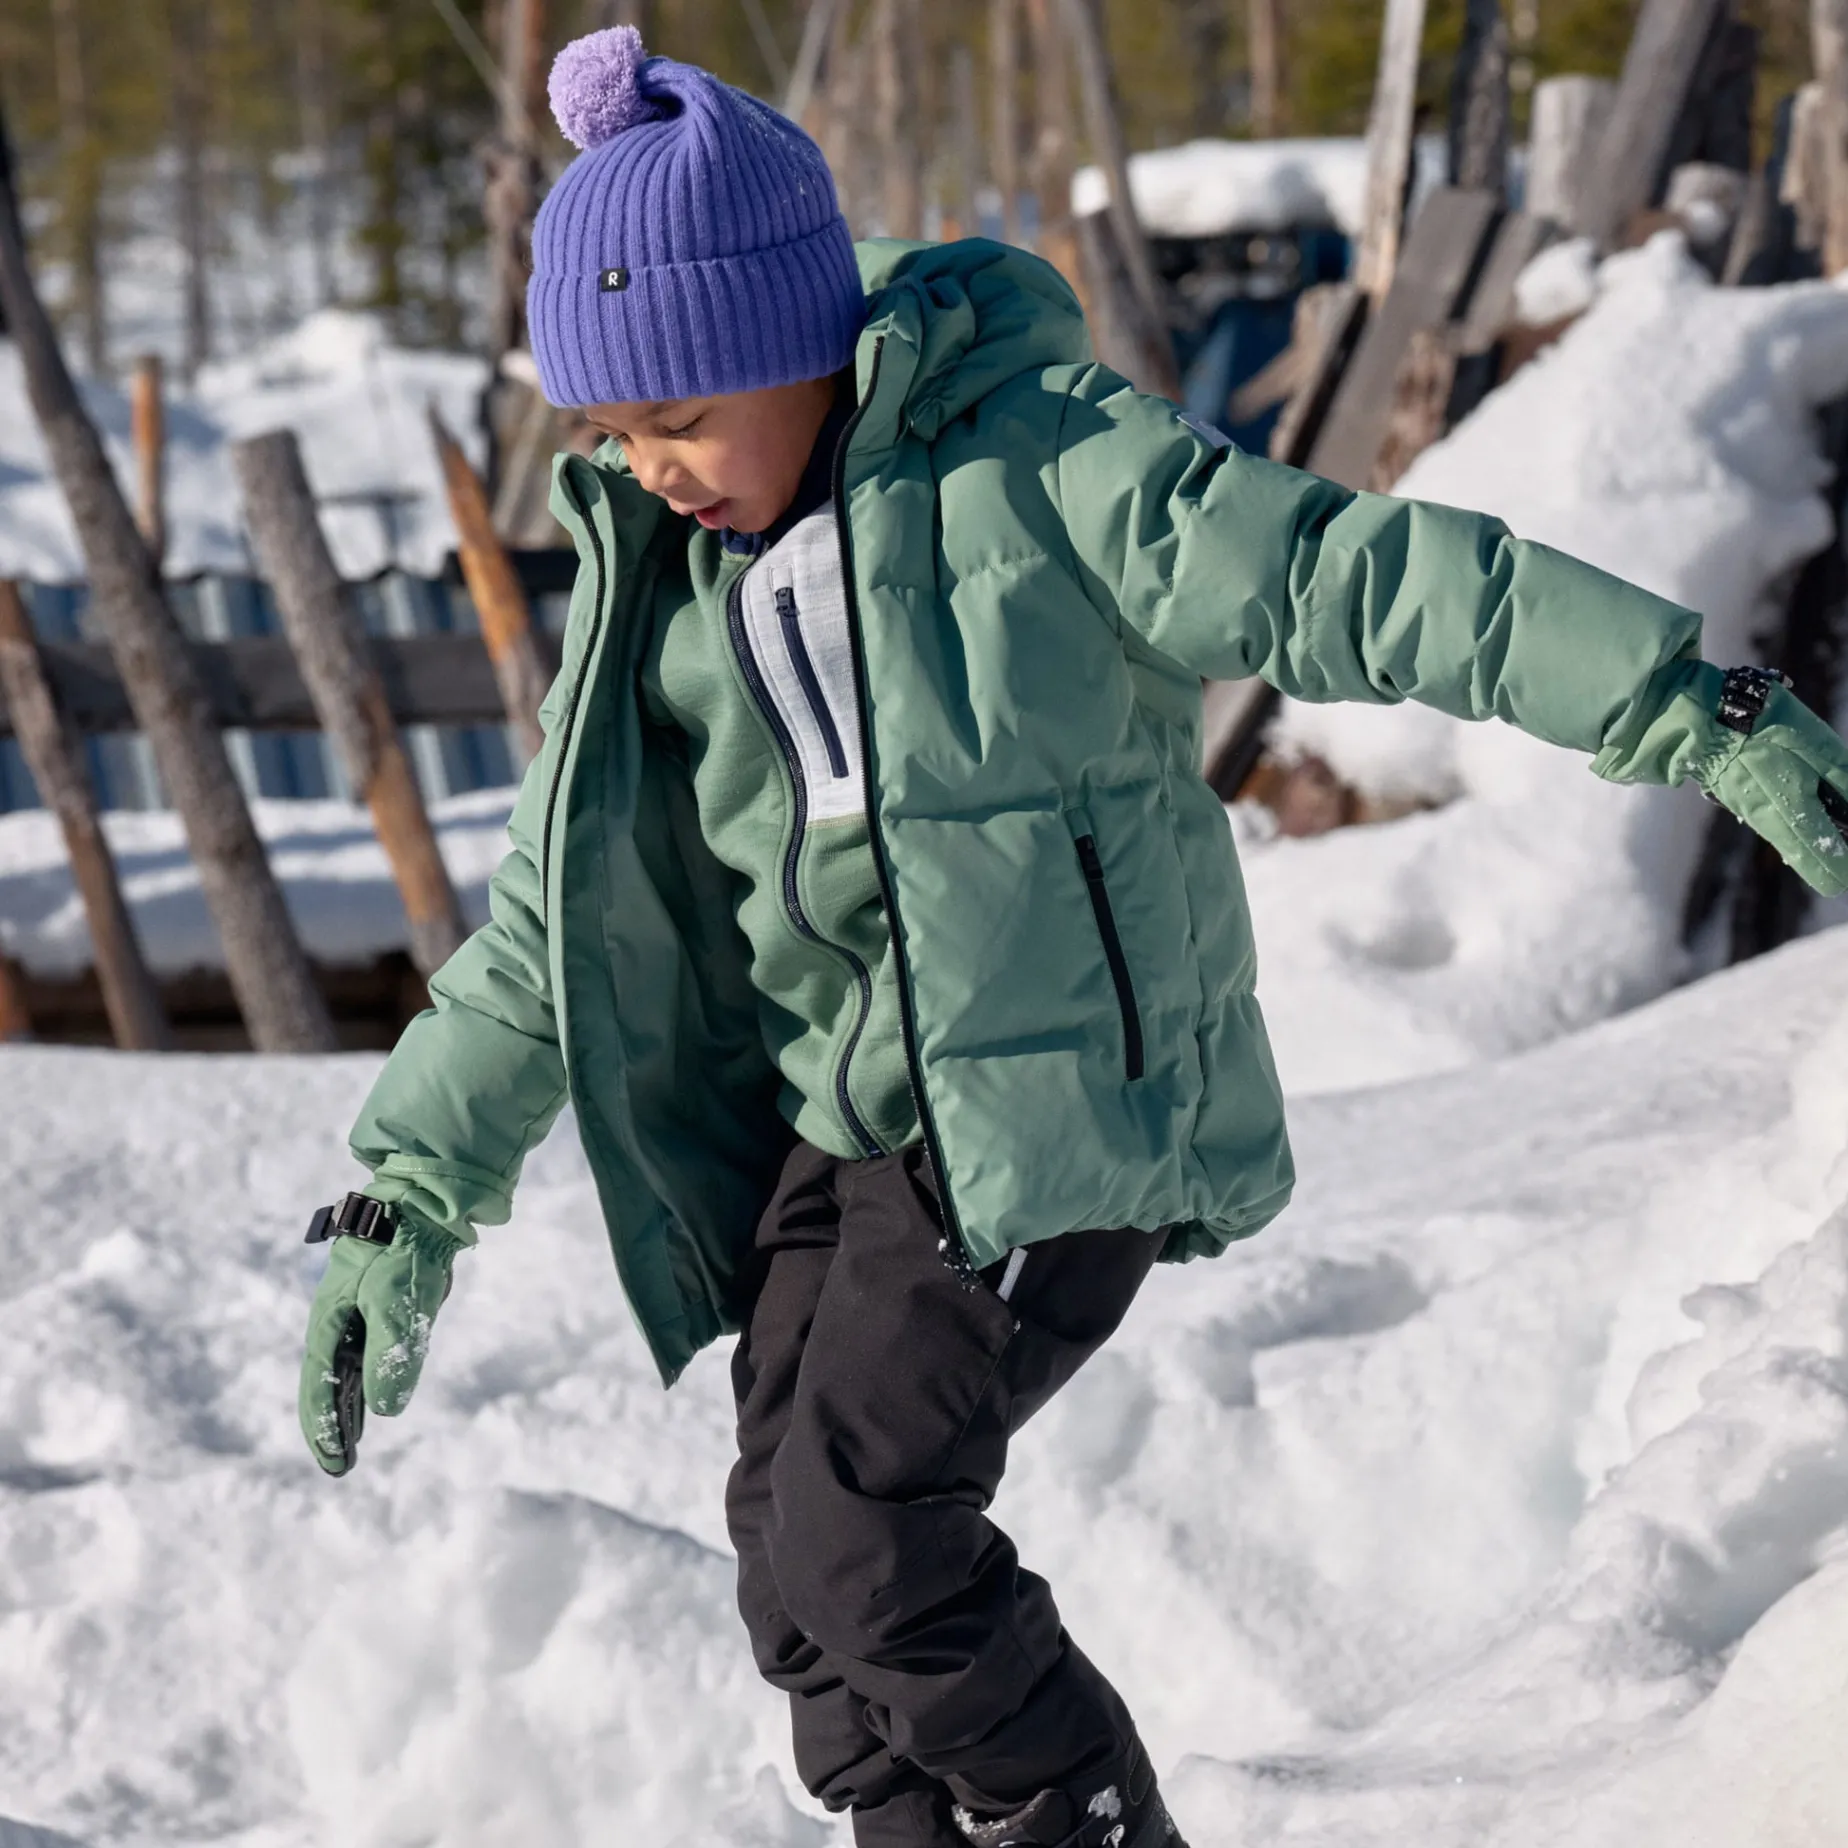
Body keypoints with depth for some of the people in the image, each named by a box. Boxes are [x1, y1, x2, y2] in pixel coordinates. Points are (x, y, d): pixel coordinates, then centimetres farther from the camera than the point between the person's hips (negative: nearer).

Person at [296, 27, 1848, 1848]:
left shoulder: (1018, 453, -11)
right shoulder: (661, 588, 8)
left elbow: (1341, 577, -16)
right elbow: (553, 920, 13)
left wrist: (1693, 708, -22)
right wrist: (406, 1197, 10)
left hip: (1061, 1116, -7)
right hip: (837, 1126, 7)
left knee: (873, 1541, -15)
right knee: (797, 1552, 4)